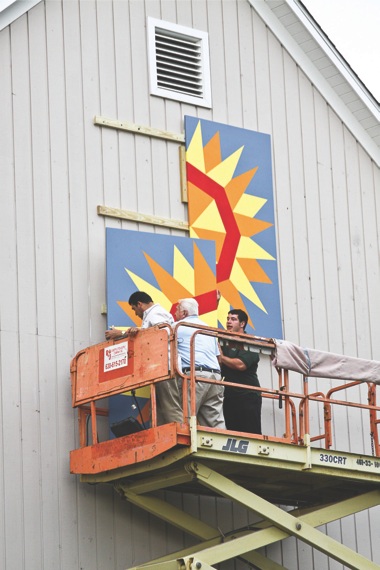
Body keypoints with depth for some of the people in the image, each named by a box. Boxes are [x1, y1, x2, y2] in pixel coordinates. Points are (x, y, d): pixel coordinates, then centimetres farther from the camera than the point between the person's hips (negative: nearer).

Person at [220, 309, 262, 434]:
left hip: (248, 396, -6)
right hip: (230, 398, 6)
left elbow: (241, 364, -15)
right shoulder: (225, 345, 20)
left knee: (252, 433, -10)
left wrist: (222, 357, -3)